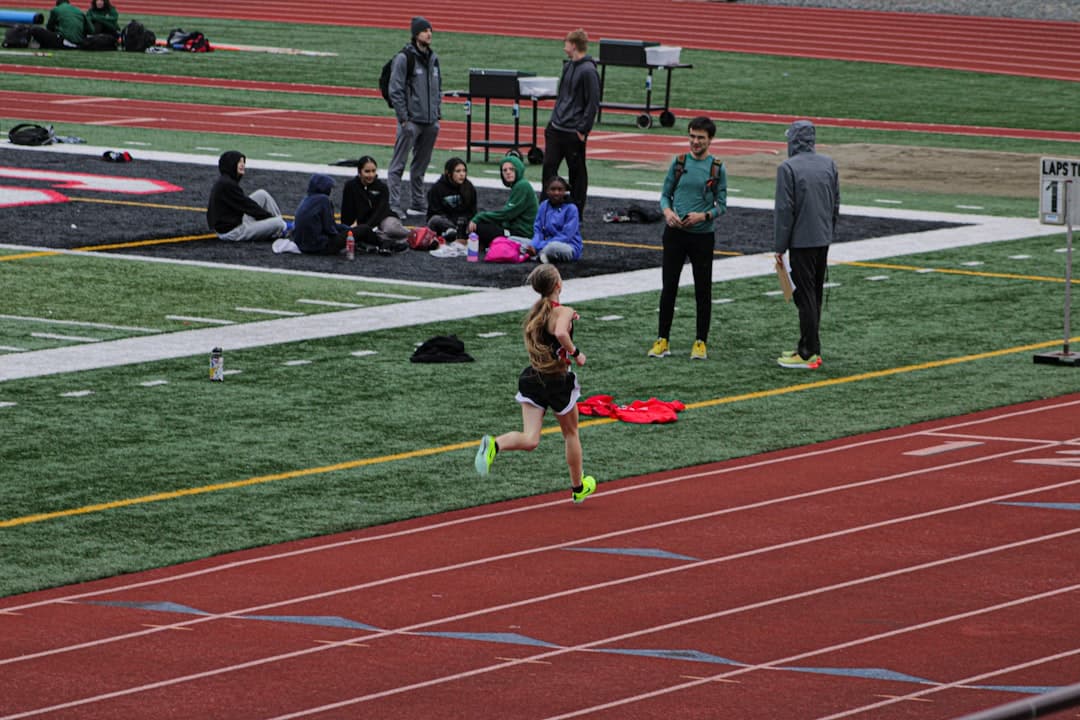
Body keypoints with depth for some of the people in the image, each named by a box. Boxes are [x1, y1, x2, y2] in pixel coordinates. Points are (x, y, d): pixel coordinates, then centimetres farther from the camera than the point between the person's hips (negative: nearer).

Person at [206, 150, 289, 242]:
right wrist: (271, 217, -6)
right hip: (231, 232, -11)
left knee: (262, 194, 12)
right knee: (278, 224, -17)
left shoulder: (225, 181, 11)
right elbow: (248, 206, -16)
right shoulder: (227, 185, -21)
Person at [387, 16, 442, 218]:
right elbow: (396, 91, -11)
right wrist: (404, 119, -14)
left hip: (429, 123, 7)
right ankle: (394, 204, -8)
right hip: (411, 121, -7)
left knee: (421, 165, 14)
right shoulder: (404, 58, -9)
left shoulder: (433, 58, 13)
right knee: (398, 164, -6)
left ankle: (418, 203, 21)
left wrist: (437, 115, 14)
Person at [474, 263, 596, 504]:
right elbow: (560, 333, -35)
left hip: (532, 378, 5)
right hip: (558, 380, -5)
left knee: (530, 440, -3)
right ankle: (578, 487, 36)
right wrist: (575, 353, -20)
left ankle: (494, 444, -34)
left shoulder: (536, 311, 8)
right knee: (570, 433, 20)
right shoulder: (563, 311, -15)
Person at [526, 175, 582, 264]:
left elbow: (565, 236, -16)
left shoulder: (571, 208, -10)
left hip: (569, 247, -5)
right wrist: (533, 245, -19)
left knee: (554, 246, -41)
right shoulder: (544, 206, 6)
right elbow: (538, 231, 4)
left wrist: (538, 247, -21)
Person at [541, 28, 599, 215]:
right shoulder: (568, 66, 12)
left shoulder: (588, 71, -15)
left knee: (577, 172, 4)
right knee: (549, 166, 6)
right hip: (556, 128, 8)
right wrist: (553, 119, 16)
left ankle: (576, 212, 13)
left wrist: (583, 130, -16)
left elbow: (593, 103, -15)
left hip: (573, 132, -8)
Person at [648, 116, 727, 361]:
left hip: (702, 236, -2)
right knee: (668, 287, 3)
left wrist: (703, 216, -18)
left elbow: (722, 205, 0)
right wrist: (667, 211, -12)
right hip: (675, 233, 2)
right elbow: (665, 194, 9)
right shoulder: (679, 163, 4)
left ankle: (701, 342, 11)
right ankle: (663, 340, 9)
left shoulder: (717, 169, -1)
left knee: (703, 290, 3)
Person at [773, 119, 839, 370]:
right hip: (823, 240, 7)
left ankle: (809, 353, -4)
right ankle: (807, 347, 21)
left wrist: (780, 246, -8)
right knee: (815, 295, 14)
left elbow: (784, 210, -14)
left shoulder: (788, 168, -14)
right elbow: (836, 204, 12)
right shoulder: (828, 164, 6)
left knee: (805, 295, -4)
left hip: (801, 241, -7)